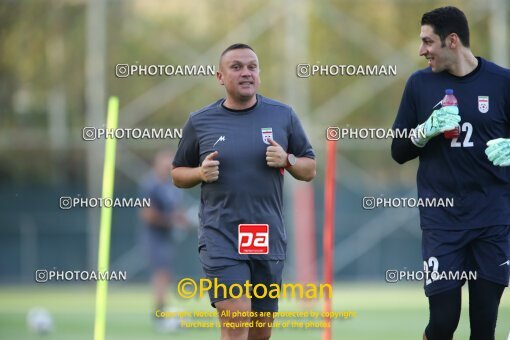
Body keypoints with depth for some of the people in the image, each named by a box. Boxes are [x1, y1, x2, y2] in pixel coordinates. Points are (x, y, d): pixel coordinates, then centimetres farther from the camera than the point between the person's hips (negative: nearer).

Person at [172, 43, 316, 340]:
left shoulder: (283, 116, 6)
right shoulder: (200, 122, 2)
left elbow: (309, 170, 11)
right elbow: (178, 174, 12)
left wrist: (287, 160, -10)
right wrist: (201, 173, -9)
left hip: (269, 239, 3)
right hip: (221, 238, -3)